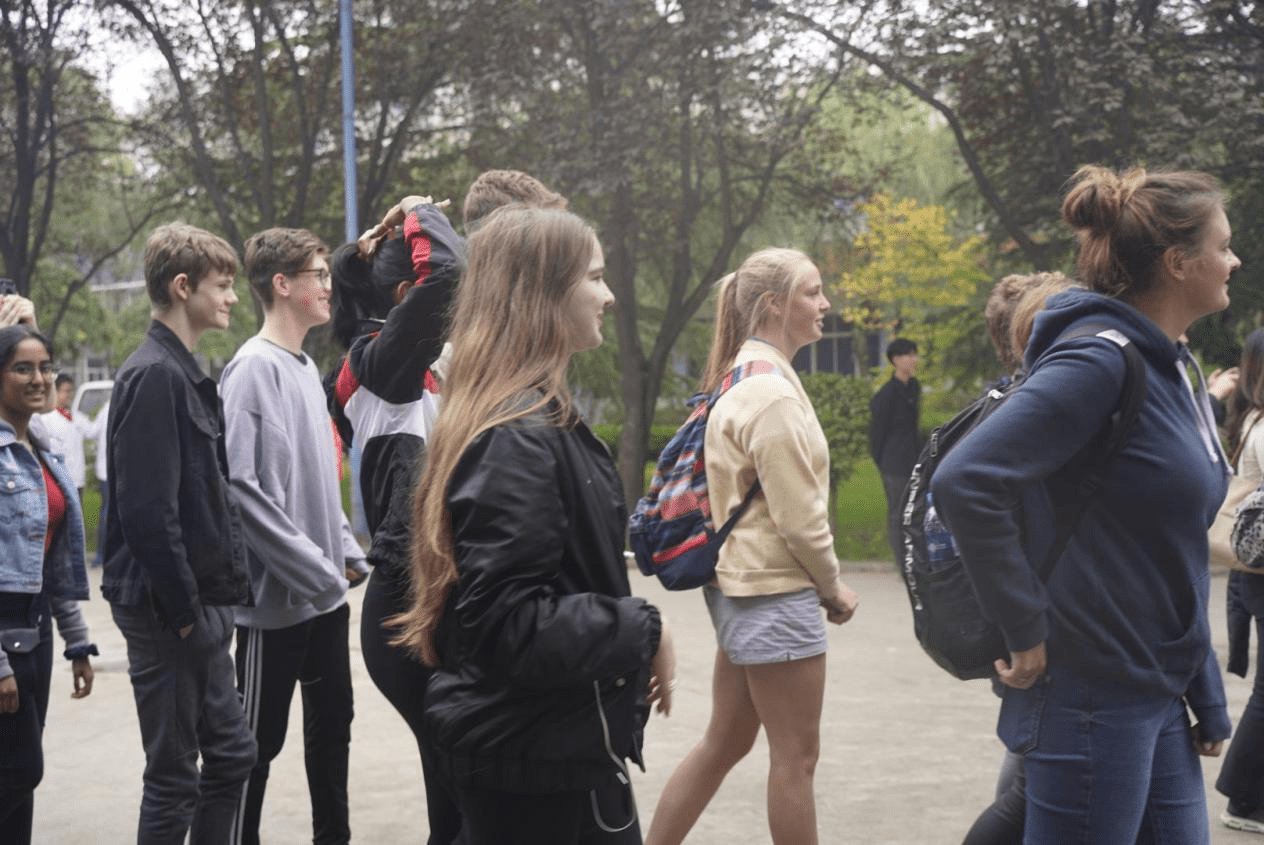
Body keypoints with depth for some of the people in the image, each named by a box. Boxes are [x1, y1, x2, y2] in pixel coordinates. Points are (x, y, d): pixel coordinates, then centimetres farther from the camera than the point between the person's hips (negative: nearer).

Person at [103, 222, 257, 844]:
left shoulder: (184, 374, 14)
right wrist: (184, 612, -20)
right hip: (166, 610, -10)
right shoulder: (153, 376, -17)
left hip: (199, 606, 10)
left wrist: (221, 593, 11)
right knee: (174, 777, 0)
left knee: (230, 753, 17)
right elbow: (147, 509, -24)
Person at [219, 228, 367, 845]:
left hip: (326, 593, 9)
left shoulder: (307, 369, 13)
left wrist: (346, 555, 9)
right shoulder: (255, 368, -14)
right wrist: (312, 568, -19)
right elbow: (240, 484, -21)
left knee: (332, 723, 16)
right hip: (278, 598, -9)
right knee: (260, 737, 0)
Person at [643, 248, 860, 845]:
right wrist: (833, 586, -4)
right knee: (796, 755, 1)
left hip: (743, 587, 9)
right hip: (777, 592, -9)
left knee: (724, 741, 15)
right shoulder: (772, 393, -18)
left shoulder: (741, 381, 12)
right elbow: (798, 516, -19)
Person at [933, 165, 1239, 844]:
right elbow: (963, 482, -28)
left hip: (1158, 698, 9)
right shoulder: (1101, 361, -17)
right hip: (1092, 701, -9)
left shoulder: (1175, 369, 11)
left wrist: (1208, 702, 17)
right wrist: (1026, 632, -21)